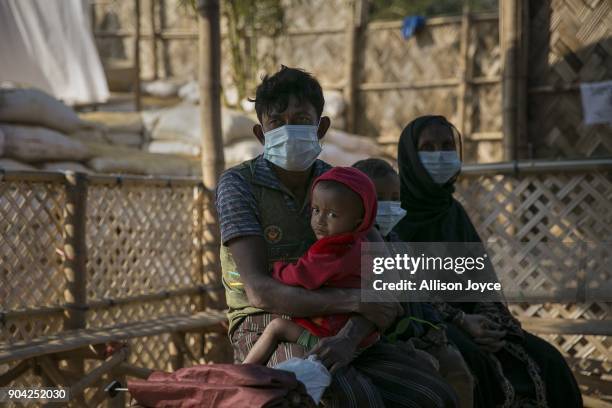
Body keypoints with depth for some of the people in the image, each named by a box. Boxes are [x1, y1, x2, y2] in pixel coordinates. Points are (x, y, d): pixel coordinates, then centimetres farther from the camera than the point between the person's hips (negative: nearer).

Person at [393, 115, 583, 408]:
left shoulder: (453, 212, 16)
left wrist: (488, 322, -12)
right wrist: (460, 321, -21)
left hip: (465, 317, 6)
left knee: (545, 363, -16)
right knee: (468, 361, -37)